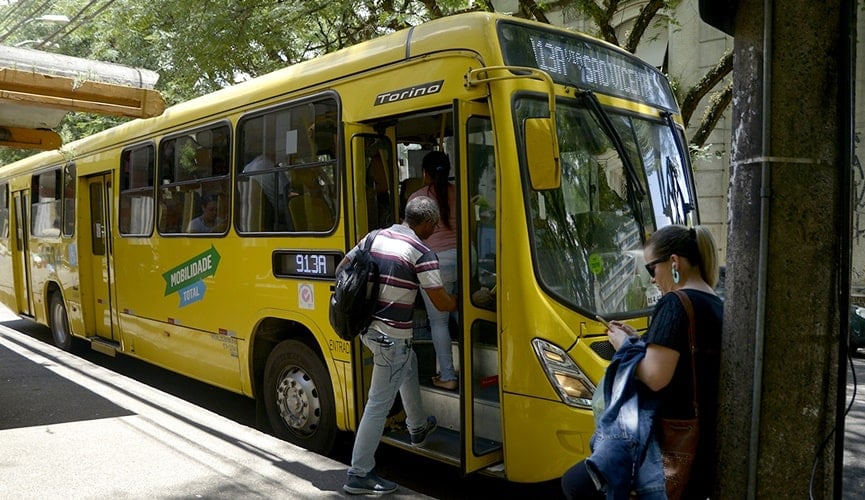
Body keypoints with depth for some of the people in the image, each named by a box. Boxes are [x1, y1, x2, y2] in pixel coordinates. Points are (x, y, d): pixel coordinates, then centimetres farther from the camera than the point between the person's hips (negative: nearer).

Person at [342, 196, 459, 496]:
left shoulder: (374, 237, 6)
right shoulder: (422, 253, -13)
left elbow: (342, 269, 14)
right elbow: (442, 303, -10)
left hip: (366, 326, 9)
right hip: (391, 335, -8)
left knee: (409, 364, 31)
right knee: (379, 404, -1)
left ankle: (418, 428, 47)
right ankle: (359, 475, 6)